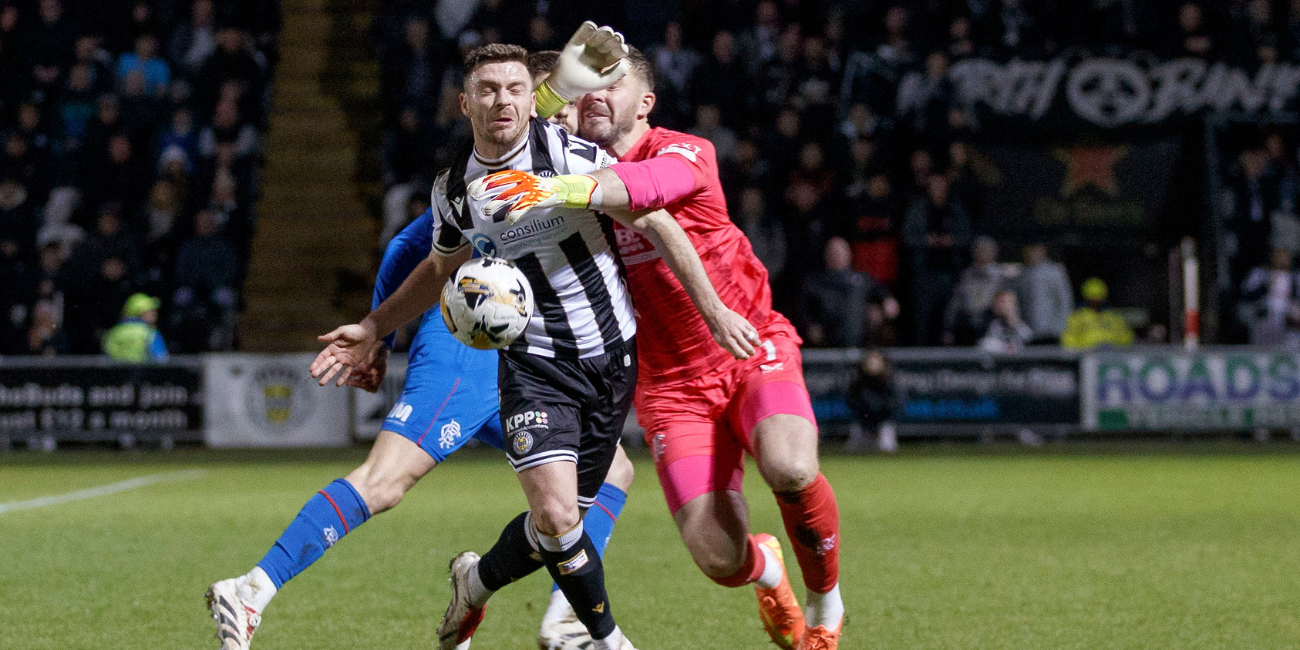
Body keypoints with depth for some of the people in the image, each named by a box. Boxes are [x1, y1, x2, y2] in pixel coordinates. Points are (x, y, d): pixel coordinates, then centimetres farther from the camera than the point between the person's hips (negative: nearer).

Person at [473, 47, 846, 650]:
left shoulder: (685, 153, -14)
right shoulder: (572, 173, 1)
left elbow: (649, 185, -39)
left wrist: (559, 190, -56)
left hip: (752, 348, -3)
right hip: (671, 383, 3)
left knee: (790, 469, -34)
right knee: (720, 560, -13)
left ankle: (825, 597, -1)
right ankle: (765, 567, 29)